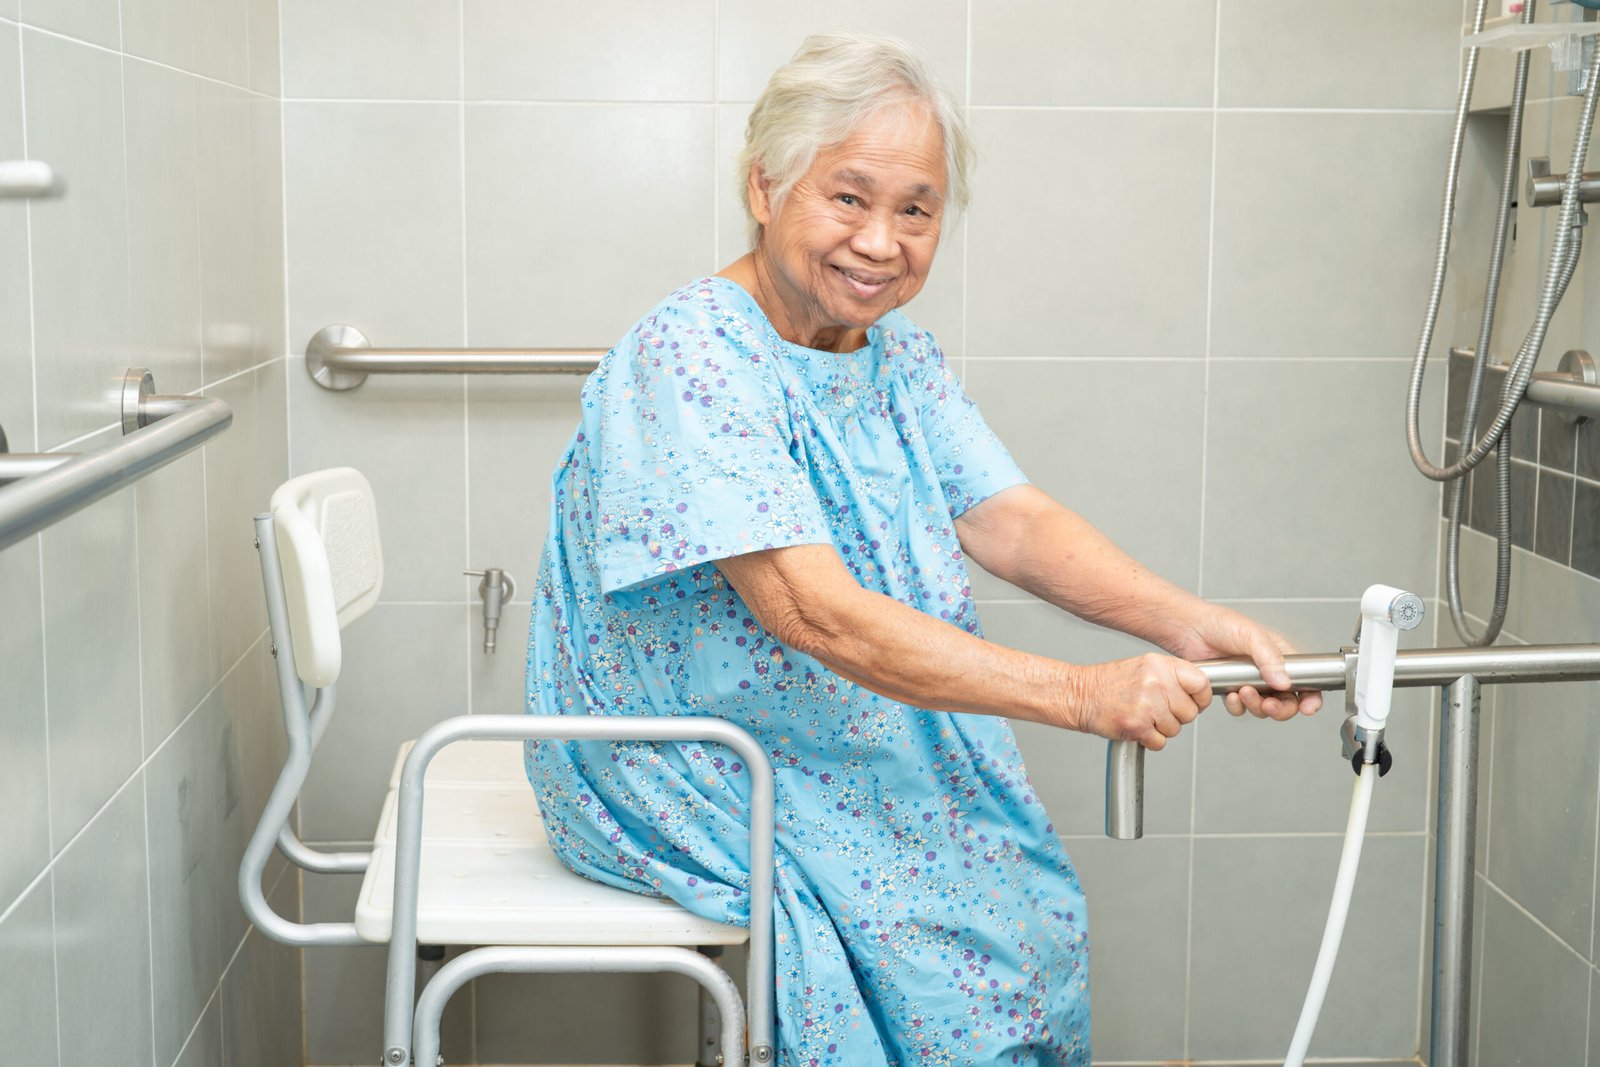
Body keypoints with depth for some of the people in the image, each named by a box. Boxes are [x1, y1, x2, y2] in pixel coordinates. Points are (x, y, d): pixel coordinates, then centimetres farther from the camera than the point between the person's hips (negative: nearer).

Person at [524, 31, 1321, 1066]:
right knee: (946, 954, -14)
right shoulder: (692, 358, -23)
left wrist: (1187, 622, -27)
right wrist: (1085, 694, -37)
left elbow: (1010, 521, -8)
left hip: (868, 759, 7)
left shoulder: (900, 354, 4)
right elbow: (818, 615, -31)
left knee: (1040, 908, -2)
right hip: (684, 777, -7)